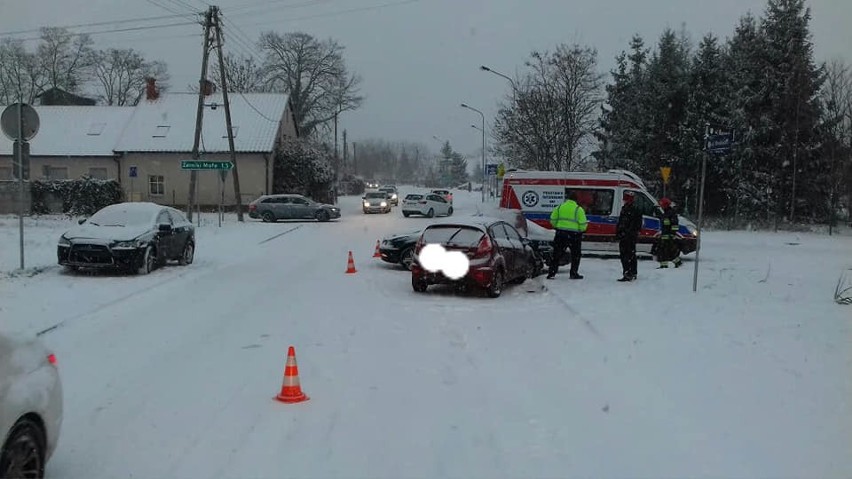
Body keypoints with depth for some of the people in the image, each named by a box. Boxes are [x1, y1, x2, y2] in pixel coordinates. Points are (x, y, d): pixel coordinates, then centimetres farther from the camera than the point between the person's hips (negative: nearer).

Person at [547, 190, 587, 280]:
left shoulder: (559, 207, 4)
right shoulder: (578, 209, -7)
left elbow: (552, 220, 7)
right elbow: (583, 224, -8)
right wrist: (581, 230, 12)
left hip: (560, 234, 3)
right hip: (574, 235, -3)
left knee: (557, 254, 9)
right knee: (575, 255, 13)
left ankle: (551, 273, 6)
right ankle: (574, 273, 14)